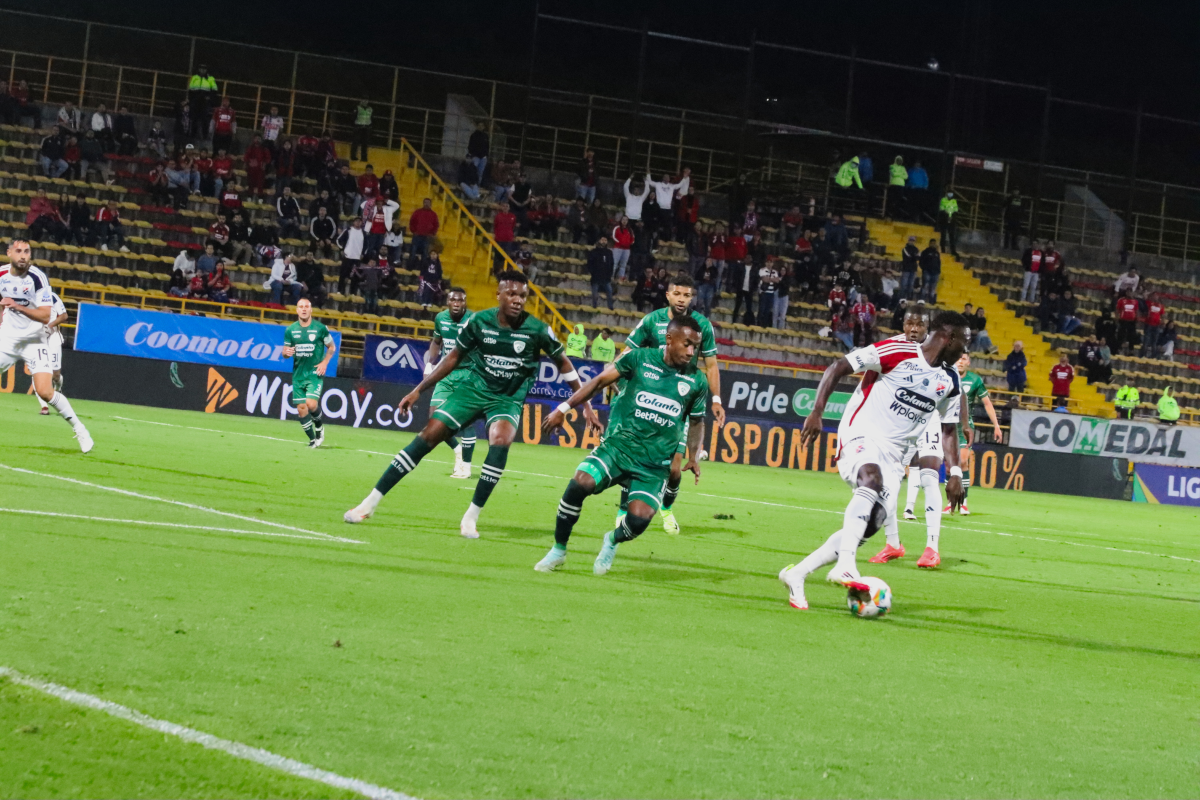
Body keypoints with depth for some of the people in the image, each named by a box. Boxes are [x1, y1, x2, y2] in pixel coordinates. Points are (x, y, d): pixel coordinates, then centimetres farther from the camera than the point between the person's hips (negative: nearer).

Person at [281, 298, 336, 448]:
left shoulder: (320, 328, -4)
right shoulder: (290, 330, 3)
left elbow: (332, 347, 7)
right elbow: (285, 351, 12)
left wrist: (324, 362, -6)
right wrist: (286, 353, -13)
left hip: (315, 374, -3)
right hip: (298, 375, 3)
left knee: (311, 404, -20)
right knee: (301, 408, 1)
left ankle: (319, 424, 12)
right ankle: (313, 440, 16)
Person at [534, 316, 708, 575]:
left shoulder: (696, 381, 6)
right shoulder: (640, 358, -1)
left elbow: (696, 421, 21)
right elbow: (600, 381, 6)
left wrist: (694, 457, 8)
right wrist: (564, 408, 2)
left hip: (655, 464, 1)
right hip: (618, 444, -1)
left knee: (639, 520, -20)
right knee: (579, 484, -25)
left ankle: (613, 541, 19)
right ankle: (559, 551, -3)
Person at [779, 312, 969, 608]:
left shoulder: (949, 382, 11)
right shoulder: (898, 353, -9)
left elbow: (947, 429, 23)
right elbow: (837, 368, -7)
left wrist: (954, 473, 12)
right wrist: (817, 413, -16)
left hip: (892, 456, 7)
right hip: (861, 436, -7)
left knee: (870, 526, -6)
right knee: (872, 477, -39)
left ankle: (796, 575, 7)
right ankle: (845, 565, -50)